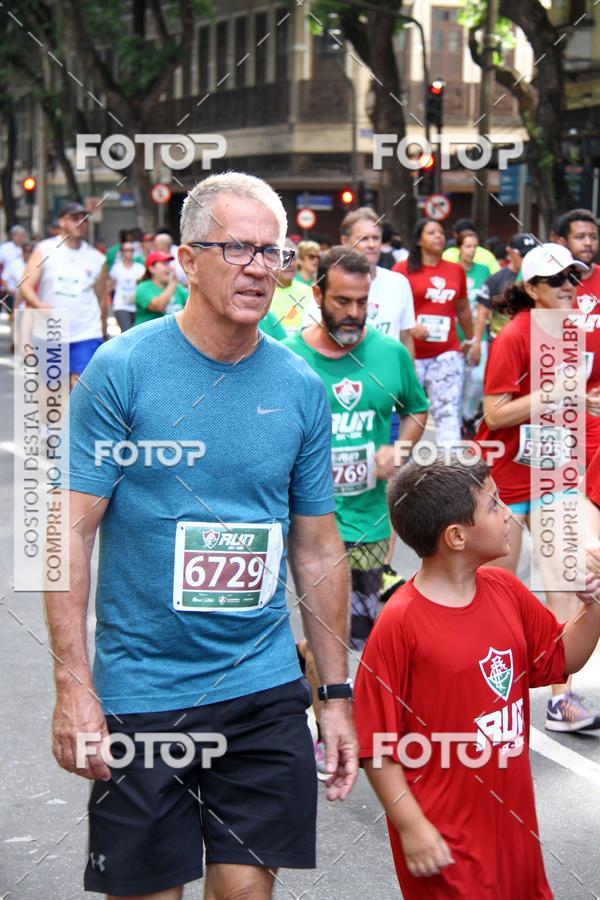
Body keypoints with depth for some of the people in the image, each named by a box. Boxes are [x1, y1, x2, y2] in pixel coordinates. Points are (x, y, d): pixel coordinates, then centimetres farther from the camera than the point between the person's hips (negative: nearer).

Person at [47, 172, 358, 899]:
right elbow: (72, 533, -10)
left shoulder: (300, 387, 3)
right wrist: (73, 688, -16)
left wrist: (338, 693, 9)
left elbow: (318, 550, 10)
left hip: (265, 687, 3)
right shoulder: (122, 369, -9)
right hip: (139, 693, -3)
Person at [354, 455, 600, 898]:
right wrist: (411, 826, -15)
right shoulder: (400, 623, -19)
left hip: (512, 819, 7)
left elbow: (562, 658, 17)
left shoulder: (506, 590, 2)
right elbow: (376, 745, -15)